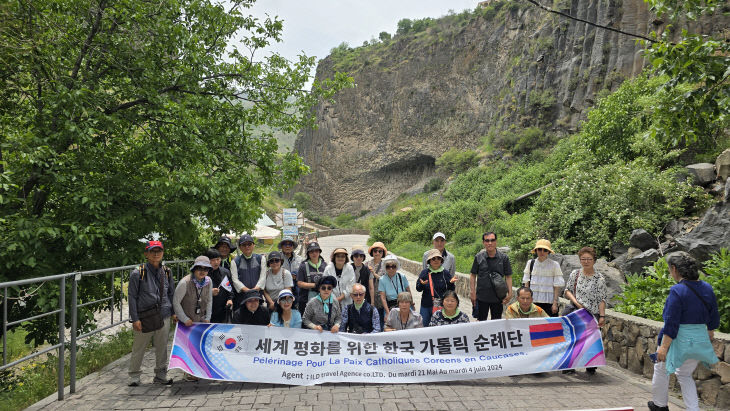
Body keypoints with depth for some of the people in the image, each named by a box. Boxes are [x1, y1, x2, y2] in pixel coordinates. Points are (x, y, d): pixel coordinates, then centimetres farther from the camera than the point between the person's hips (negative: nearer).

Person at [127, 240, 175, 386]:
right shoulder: (138, 273, -5)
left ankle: (161, 375, 23)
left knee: (162, 348, 11)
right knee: (138, 348, 5)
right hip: (144, 317, -3)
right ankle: (134, 375, 22)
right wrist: (135, 318, -8)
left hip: (164, 316, 4)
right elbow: (132, 296, -4)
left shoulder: (167, 272, 8)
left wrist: (173, 312, 11)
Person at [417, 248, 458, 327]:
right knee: (425, 326, 6)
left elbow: (451, 291, 3)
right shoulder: (425, 272, 1)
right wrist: (422, 284, -19)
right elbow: (418, 289, 1)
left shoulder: (446, 273, 2)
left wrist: (451, 283, -16)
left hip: (442, 305, 0)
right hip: (426, 306, 0)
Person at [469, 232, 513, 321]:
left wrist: (510, 293, -7)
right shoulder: (478, 257, -1)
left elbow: (508, 276, 1)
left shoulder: (503, 257, -1)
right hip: (481, 297, 0)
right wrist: (472, 292, -3)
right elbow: (473, 275, 3)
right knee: (481, 321, 8)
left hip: (498, 297, 0)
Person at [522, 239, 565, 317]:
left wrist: (555, 303, -6)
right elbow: (526, 283, 10)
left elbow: (557, 286, -2)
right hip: (533, 301, 2)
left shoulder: (554, 265, -1)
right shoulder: (530, 263, 7)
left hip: (549, 302, -2)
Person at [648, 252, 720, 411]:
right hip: (700, 338, 7)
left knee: (661, 370, 18)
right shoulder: (707, 288, 0)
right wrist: (710, 332, 31)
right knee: (685, 375, 25)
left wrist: (664, 347, -17)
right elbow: (714, 316, 12)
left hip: (679, 340, -7)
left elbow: (671, 323, -22)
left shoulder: (677, 290, -21)